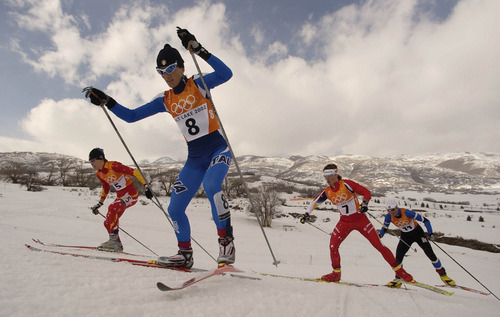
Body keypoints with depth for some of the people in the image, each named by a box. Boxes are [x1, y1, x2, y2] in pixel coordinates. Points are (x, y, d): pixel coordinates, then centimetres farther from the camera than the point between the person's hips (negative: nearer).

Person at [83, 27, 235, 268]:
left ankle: (226, 241, -18)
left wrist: (199, 50, -27)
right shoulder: (165, 101, 9)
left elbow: (226, 74, -22)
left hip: (219, 148, -5)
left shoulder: (198, 84, -3)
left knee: (211, 185, -36)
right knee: (174, 209, 2)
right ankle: (185, 255, 21)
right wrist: (106, 102, 1)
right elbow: (131, 116, 12)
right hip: (195, 157, 6)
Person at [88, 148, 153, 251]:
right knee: (107, 223, 4)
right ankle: (117, 245, 22)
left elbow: (134, 172, -23)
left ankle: (113, 240, -22)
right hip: (120, 197, 9)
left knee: (112, 208, -31)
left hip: (131, 195, -9)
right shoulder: (99, 174, 5)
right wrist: (99, 204, 24)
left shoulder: (113, 165, -20)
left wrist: (146, 186, -30)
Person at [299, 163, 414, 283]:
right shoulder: (327, 192, -4)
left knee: (378, 245, -3)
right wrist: (307, 213, 3)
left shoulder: (346, 184, -18)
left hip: (360, 219, -3)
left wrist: (364, 203, -33)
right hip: (345, 222, 4)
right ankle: (336, 273, 9)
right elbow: (315, 202, 10)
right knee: (333, 245, -10)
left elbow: (367, 193, -15)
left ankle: (400, 271, 16)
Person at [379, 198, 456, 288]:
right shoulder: (389, 217, -21)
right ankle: (398, 279, 3)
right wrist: (379, 235, -27)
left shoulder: (406, 212, -33)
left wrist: (431, 233, -36)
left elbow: (425, 220, -26)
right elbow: (384, 228, -7)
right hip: (406, 236, 3)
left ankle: (443, 274, 18)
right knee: (398, 256, -12)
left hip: (418, 233, -3)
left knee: (430, 254, -6)